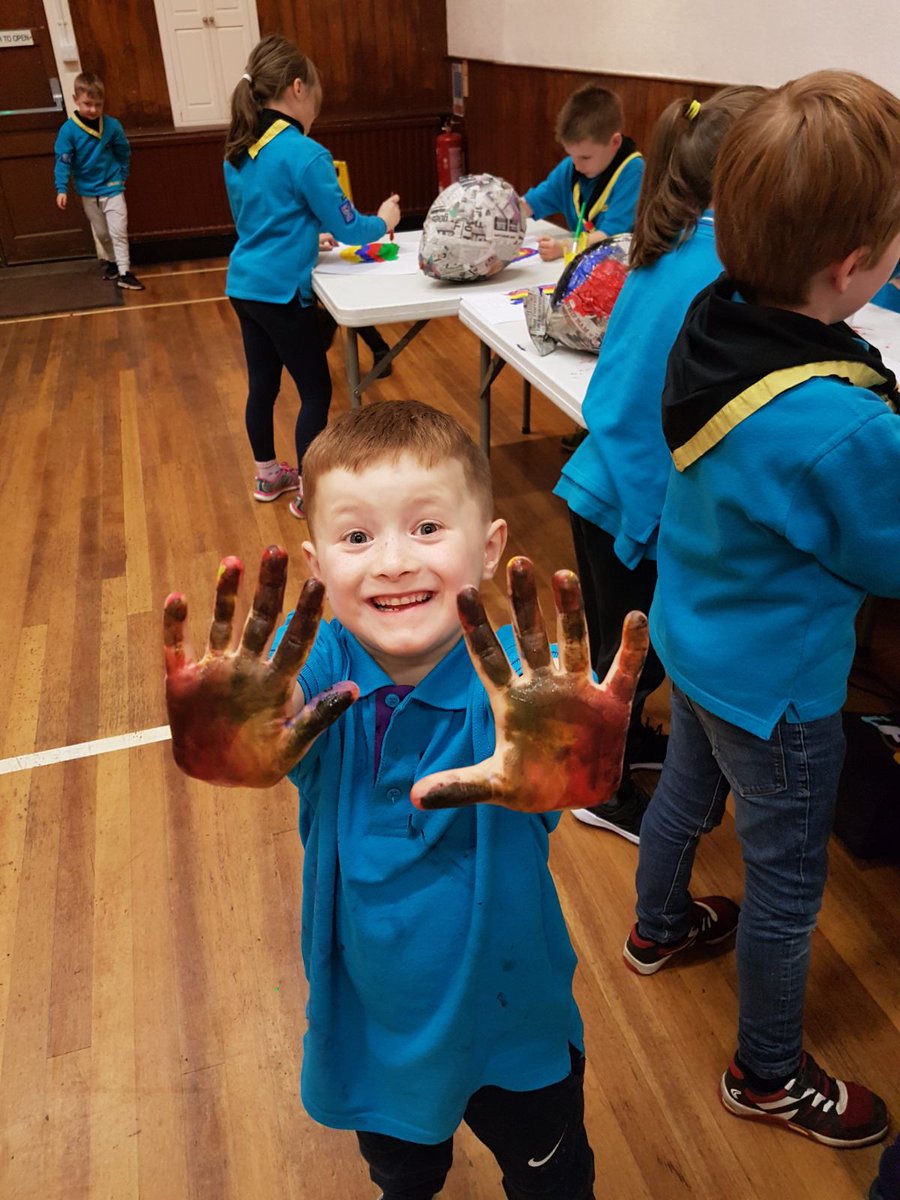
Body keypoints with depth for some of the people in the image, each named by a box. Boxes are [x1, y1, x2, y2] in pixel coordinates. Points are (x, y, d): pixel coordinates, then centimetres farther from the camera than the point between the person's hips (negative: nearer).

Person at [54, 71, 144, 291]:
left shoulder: (112, 126, -11)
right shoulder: (68, 130, -15)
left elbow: (124, 153, 4)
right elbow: (63, 161, -11)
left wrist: (121, 175, 9)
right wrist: (61, 189, -17)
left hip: (112, 187, -1)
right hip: (88, 191, 1)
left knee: (119, 231, -5)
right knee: (100, 233, 16)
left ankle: (124, 272, 1)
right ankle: (109, 262, 36)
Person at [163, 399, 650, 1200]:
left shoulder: (519, 682, -30)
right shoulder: (311, 669, -23)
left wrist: (564, 762, -73)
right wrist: (228, 747, -66)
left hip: (513, 1024, -2)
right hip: (372, 1015, 2)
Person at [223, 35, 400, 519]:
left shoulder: (238, 152, 8)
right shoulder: (304, 154, -16)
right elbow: (347, 227, -12)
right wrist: (384, 221, 7)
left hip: (244, 285, 8)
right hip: (281, 291, -8)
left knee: (262, 383, 17)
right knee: (315, 390, 4)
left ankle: (268, 475, 31)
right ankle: (308, 492, 11)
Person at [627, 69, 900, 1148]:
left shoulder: (715, 318, -14)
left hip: (695, 639, 7)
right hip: (775, 685, -7)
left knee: (685, 791, 31)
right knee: (785, 886, 16)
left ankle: (656, 929, 59)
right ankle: (768, 1075, 41)